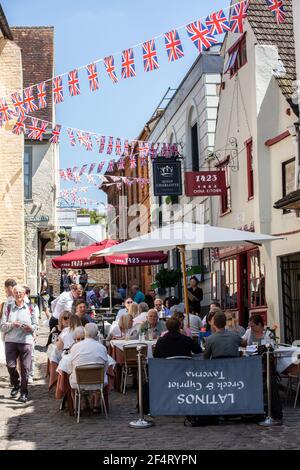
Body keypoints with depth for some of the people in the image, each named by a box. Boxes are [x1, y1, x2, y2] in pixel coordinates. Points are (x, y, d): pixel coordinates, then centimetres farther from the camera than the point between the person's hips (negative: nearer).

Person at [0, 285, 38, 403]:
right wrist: (11, 324, -15)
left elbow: (35, 325, 11)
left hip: (26, 341, 0)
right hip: (11, 341, 1)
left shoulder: (30, 309, 6)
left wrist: (30, 328, -11)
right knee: (10, 365, -4)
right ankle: (16, 385, 25)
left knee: (25, 368, -2)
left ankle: (24, 392, 10)